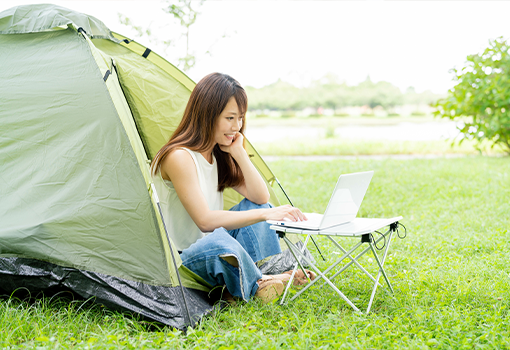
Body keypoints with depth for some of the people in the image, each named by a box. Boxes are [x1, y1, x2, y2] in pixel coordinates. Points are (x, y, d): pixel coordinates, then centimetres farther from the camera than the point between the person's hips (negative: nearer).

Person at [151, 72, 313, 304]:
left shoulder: (219, 155, 7)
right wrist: (266, 214, -33)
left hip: (213, 250, 9)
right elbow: (205, 221, -30)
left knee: (254, 205, 2)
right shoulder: (179, 157, -22)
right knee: (217, 241, -39)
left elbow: (261, 197, 2)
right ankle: (255, 287, -11)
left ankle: (269, 273, -9)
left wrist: (239, 152, -8)